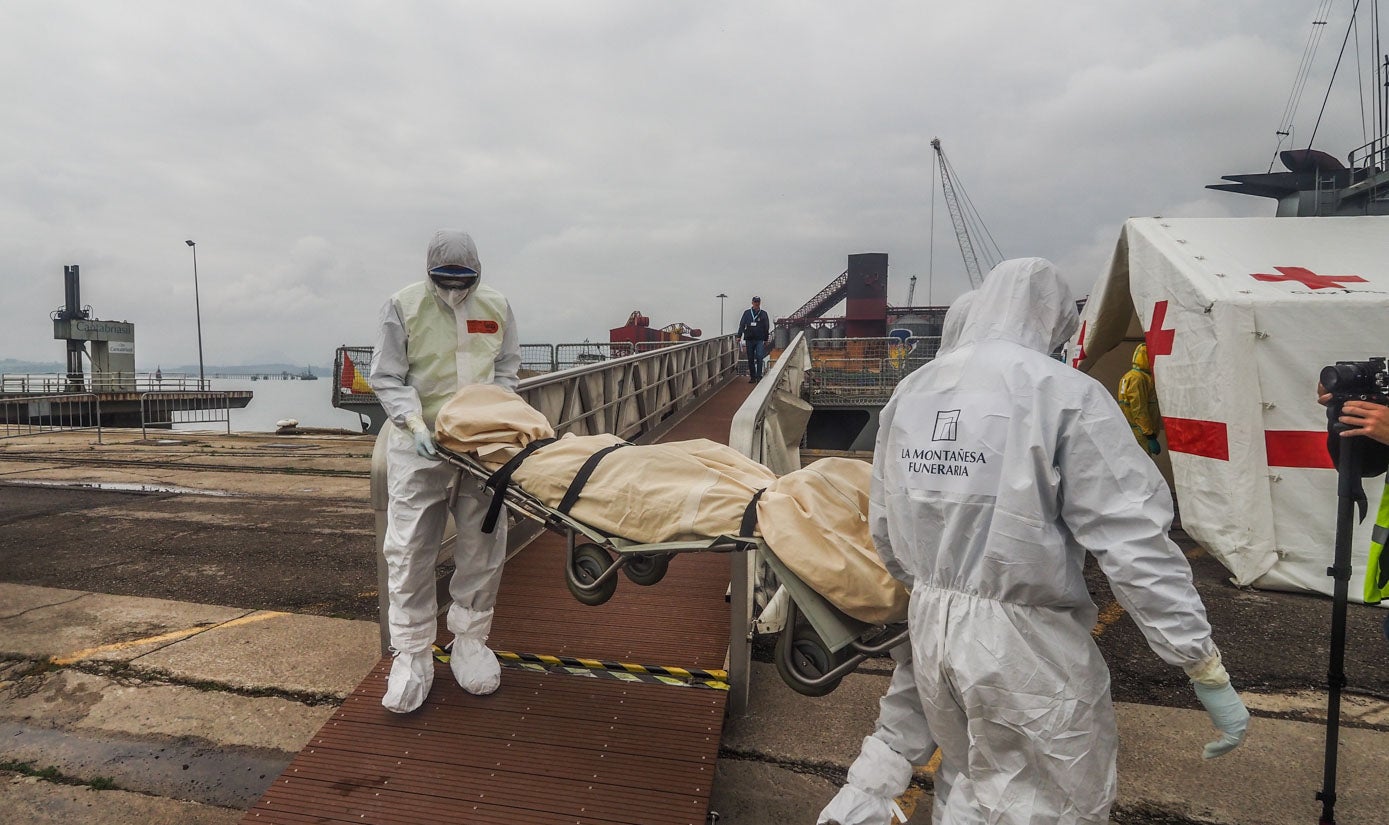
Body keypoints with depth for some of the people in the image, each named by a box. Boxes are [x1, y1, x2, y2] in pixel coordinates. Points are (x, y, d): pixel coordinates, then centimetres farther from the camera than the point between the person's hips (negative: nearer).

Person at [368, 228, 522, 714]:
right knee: (410, 550, -2)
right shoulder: (403, 306, -5)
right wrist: (416, 424, -19)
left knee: (483, 546, 6)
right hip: (419, 443, -2)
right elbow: (387, 378, -4)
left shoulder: (496, 306, 3)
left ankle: (469, 641, 23)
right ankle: (411, 655, 11)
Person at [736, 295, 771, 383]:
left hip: (760, 340, -2)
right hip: (749, 339, 2)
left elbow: (766, 327, 10)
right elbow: (742, 325, 6)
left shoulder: (763, 313, 6)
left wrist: (766, 340, 7)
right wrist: (739, 336, -4)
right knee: (750, 359, 5)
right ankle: (752, 377, 13)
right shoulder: (747, 313, 7)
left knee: (759, 357, -15)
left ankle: (759, 376, -9)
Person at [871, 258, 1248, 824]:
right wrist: (1207, 668, -8)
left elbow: (884, 528, 11)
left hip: (930, 627, 6)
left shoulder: (909, 394, 5)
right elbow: (1133, 541, -16)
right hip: (1026, 647, -6)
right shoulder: (1064, 393, -14)